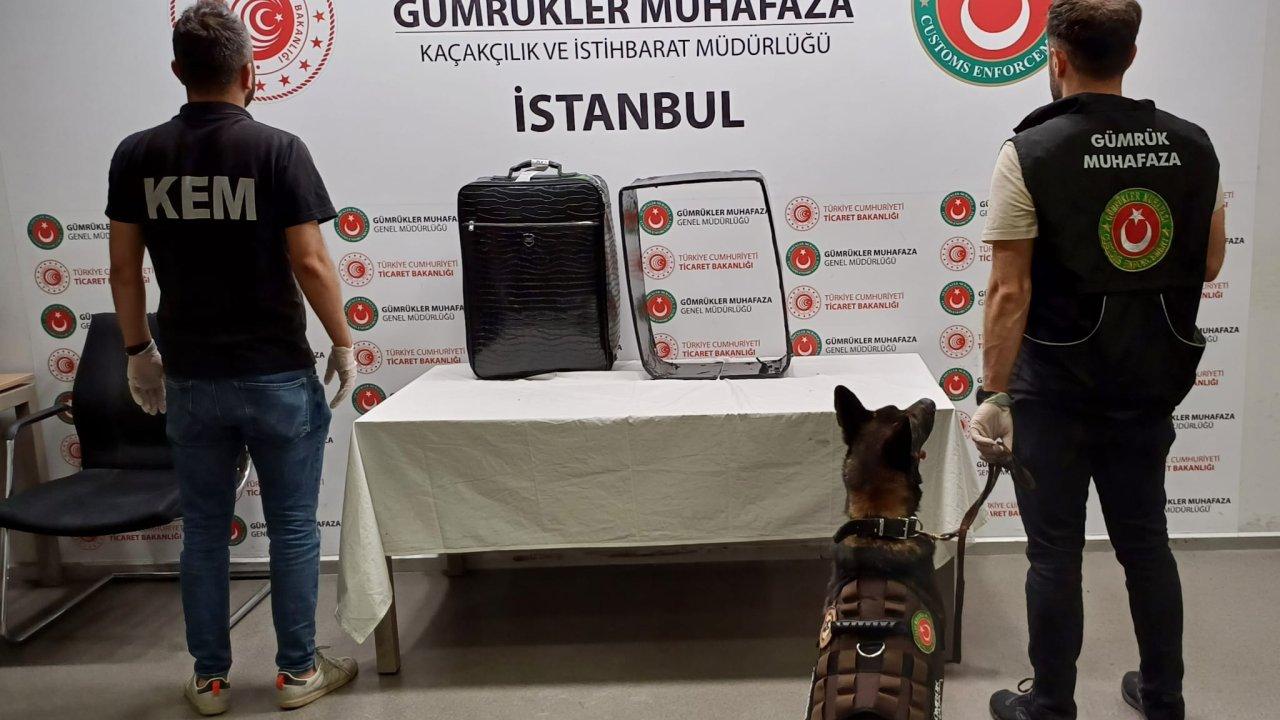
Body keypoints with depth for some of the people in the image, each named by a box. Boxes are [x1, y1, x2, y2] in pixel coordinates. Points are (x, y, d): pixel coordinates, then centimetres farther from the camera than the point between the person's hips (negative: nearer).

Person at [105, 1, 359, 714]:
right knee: (293, 527, 9)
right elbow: (310, 263, -13)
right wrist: (344, 343, -1)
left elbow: (125, 267, 3)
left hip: (192, 377, 3)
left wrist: (139, 350, 16)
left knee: (204, 530, 14)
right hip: (278, 374, -3)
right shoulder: (278, 149, -11)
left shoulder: (138, 155, 0)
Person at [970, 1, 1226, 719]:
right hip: (1150, 385, 5)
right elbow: (1210, 264, 10)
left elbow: (1010, 292, -16)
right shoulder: (1193, 146, 0)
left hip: (1056, 388, -4)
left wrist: (993, 396, -12)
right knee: (1146, 541, 19)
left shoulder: (1030, 154, -14)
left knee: (1056, 553, 7)